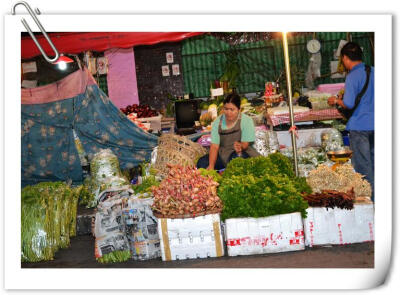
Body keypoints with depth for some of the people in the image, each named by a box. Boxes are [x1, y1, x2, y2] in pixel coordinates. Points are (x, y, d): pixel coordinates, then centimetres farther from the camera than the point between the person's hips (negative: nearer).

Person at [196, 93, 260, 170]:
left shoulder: (246, 120, -9)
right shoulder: (217, 122, -1)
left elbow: (246, 144, -13)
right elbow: (214, 146, -8)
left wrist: (240, 146, -39)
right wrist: (211, 166, -24)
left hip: (242, 153, -3)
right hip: (223, 154, 3)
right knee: (201, 162, -18)